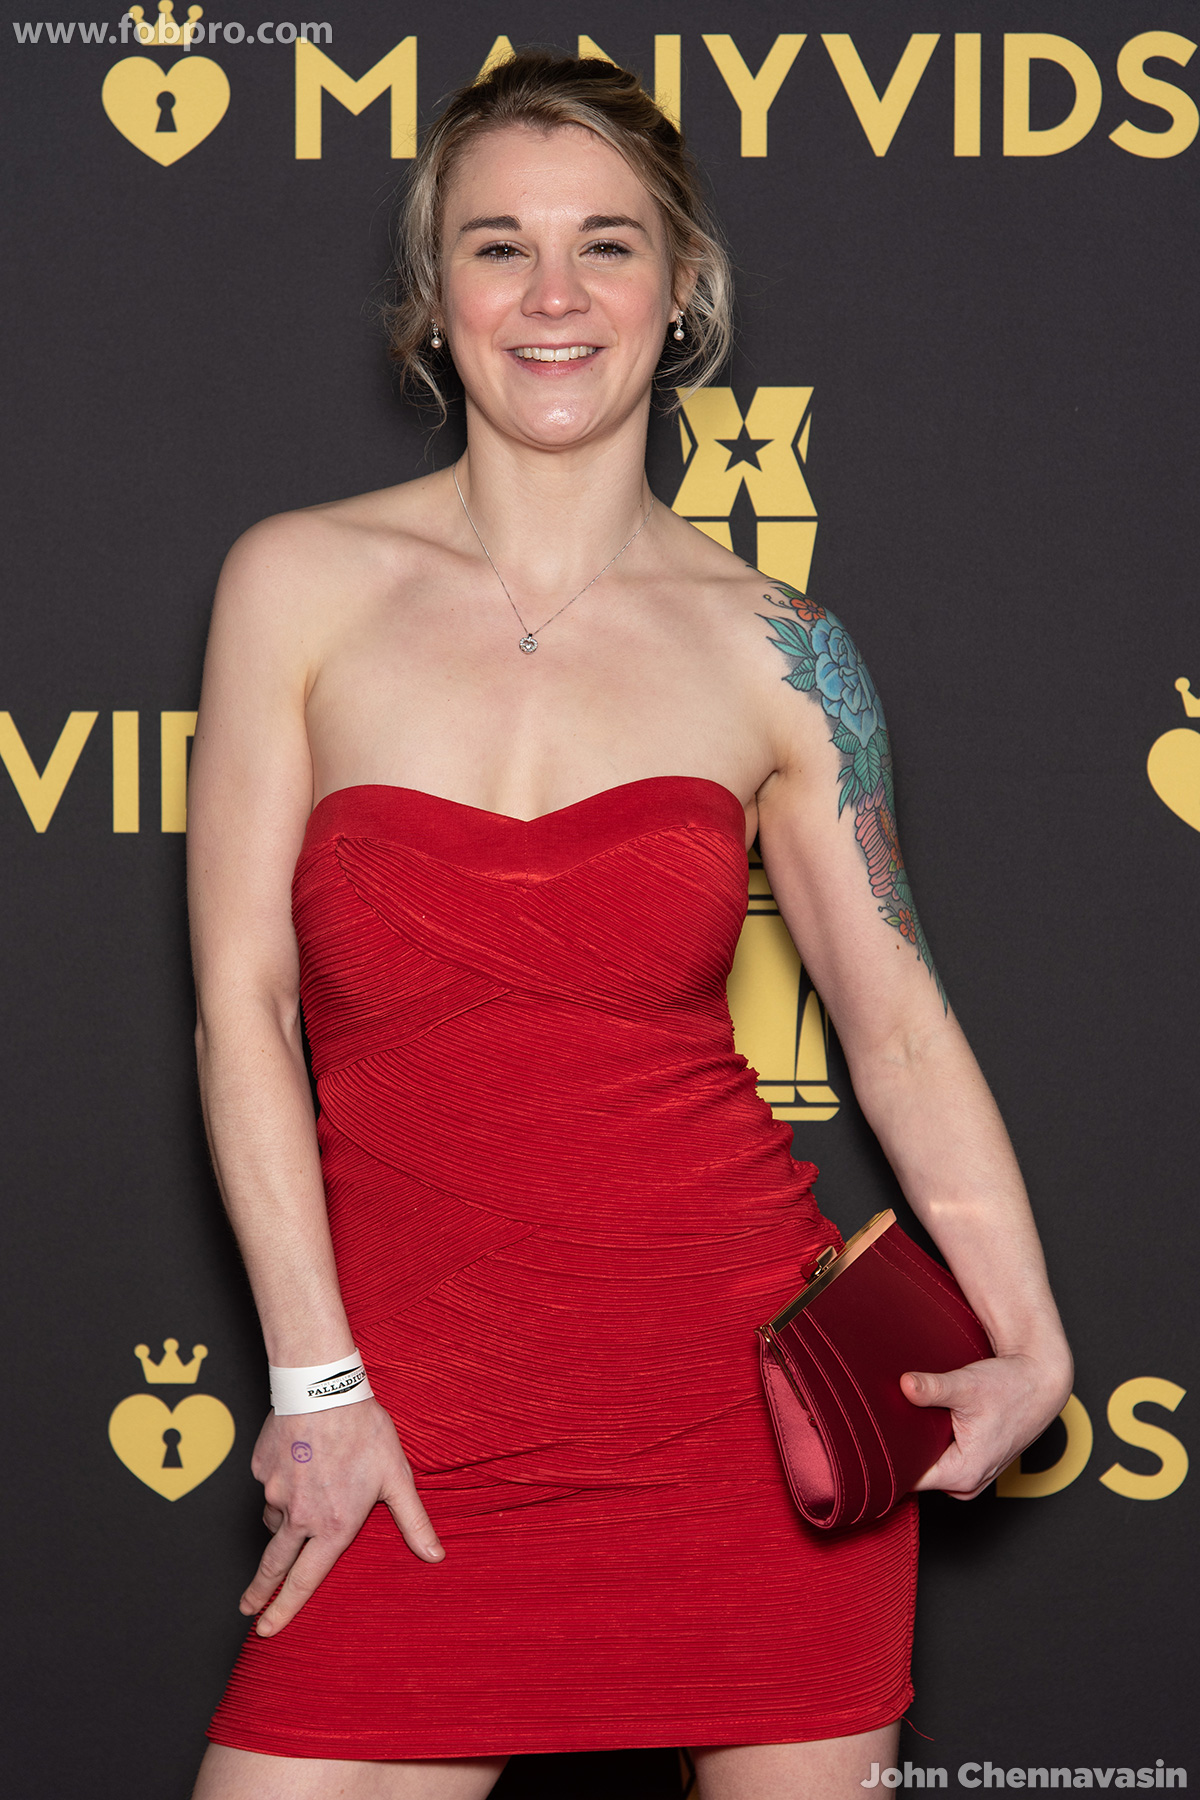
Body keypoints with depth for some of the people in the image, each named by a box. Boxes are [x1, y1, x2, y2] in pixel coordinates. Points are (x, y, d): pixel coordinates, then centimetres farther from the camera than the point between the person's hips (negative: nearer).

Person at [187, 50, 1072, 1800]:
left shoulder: (774, 651, 3)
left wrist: (1031, 1342, -8)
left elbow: (900, 1024, 5)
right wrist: (314, 1378, -5)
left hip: (751, 1376, 1)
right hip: (425, 1428, -1)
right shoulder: (304, 582, 1)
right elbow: (241, 999, 0)